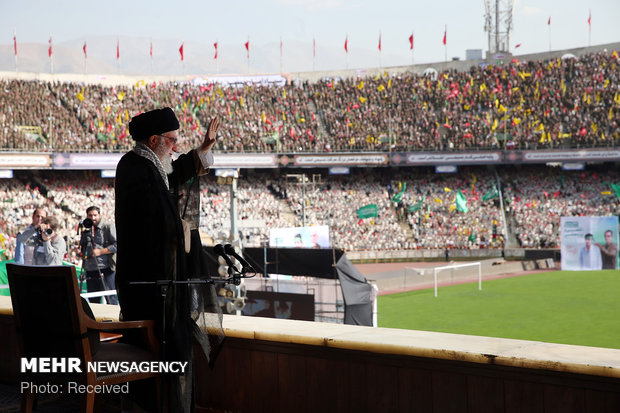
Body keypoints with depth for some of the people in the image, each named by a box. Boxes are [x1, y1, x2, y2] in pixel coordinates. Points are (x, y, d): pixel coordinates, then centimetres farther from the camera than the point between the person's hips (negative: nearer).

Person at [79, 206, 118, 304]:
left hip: (105, 270, -6)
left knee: (111, 300, -7)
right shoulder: (86, 230, 17)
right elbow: (82, 248, 26)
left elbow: (116, 245, -9)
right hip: (90, 270, 6)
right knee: (93, 301, 10)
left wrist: (100, 251, -14)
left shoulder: (108, 227, -1)